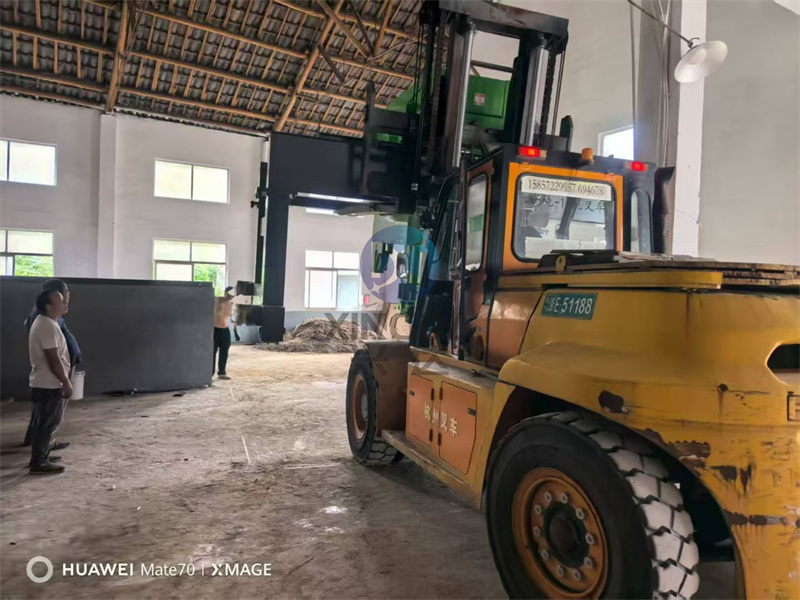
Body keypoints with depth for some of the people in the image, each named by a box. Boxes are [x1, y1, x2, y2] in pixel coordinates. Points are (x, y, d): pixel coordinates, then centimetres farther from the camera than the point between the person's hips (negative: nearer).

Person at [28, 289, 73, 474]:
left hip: (44, 383, 10)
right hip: (48, 385, -10)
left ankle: (40, 456, 29)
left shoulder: (43, 322, 12)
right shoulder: (48, 326, -22)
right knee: (47, 424, -1)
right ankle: (38, 462, 7)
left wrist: (63, 381, 22)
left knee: (46, 423, 19)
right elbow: (53, 359, -24)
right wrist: (66, 383, -18)